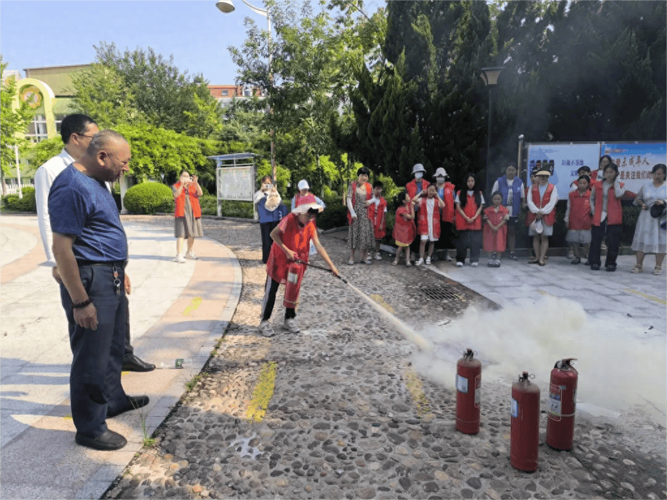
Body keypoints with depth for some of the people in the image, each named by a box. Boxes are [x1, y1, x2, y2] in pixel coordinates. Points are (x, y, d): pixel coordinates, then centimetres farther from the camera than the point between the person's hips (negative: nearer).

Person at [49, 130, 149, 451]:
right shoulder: (72, 188, -21)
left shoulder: (95, 181, 11)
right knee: (91, 359, 3)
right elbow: (61, 248, -23)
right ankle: (89, 429, 18)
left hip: (111, 280, 10)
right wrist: (80, 302, -22)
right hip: (90, 283, -10)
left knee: (113, 347, 24)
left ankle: (113, 400, 43)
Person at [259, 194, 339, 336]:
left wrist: (331, 265, -15)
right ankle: (265, 322, 11)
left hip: (297, 261, 4)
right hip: (279, 259, -4)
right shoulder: (289, 220, -23)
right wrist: (287, 250, -22)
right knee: (271, 291, 1)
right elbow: (273, 234, -17)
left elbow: (318, 246, -11)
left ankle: (290, 319, 27)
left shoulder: (311, 226, -10)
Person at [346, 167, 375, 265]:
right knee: (354, 234, -1)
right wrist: (352, 212, -13)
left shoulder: (369, 186, 9)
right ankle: (352, 257, 5)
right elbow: (349, 199, -5)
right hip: (356, 213, -3)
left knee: (366, 234, 3)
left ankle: (364, 257, 13)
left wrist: (370, 202, -2)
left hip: (366, 213, 3)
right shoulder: (353, 185, 0)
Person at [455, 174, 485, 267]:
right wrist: (466, 218, -10)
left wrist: (474, 217, -7)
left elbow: (481, 207, 7)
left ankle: (474, 260, 2)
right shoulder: (460, 193, 7)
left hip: (476, 221, 1)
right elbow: (458, 207, 1)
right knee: (462, 240, -2)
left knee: (475, 240, -4)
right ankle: (460, 260, 5)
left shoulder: (479, 193, 13)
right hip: (463, 221, -1)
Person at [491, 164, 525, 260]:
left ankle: (512, 252, 12)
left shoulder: (519, 182, 6)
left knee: (512, 232, 7)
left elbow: (522, 197, 12)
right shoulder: (499, 181, 1)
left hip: (514, 213, 2)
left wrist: (520, 208, 5)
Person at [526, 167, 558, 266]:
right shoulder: (532, 187, 11)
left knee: (544, 237, -3)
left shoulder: (553, 188, 6)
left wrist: (542, 212, -12)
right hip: (534, 216, 2)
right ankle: (537, 257, 11)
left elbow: (552, 202, -4)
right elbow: (530, 201, 1)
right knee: (536, 237, 4)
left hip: (547, 216, -2)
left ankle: (542, 258, -2)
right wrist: (537, 212, -11)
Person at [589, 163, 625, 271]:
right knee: (596, 241, 1)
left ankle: (610, 263, 12)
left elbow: (618, 195, -16)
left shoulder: (620, 185, 5)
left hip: (613, 218, -1)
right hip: (599, 217, 1)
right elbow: (592, 199, 17)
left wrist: (616, 181, -8)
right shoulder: (598, 184, 8)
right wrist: (593, 210, 4)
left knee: (613, 242, 1)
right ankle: (594, 262, 11)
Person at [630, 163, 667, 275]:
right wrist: (642, 204, -5)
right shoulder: (646, 186, 11)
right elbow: (638, 198, 15)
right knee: (641, 240, 1)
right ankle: (639, 264, 8)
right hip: (646, 217, 2)